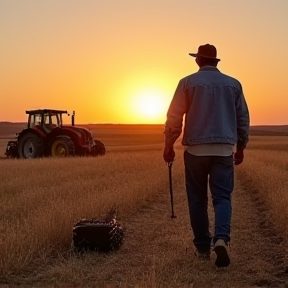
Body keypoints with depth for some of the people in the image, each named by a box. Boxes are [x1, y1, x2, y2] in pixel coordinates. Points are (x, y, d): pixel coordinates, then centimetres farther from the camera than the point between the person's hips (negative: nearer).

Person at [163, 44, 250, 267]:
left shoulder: (188, 82, 1)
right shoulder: (233, 84, 9)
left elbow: (174, 117, -3)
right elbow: (243, 118, 11)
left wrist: (169, 146, 6)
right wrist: (241, 147, 20)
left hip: (196, 149, -1)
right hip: (224, 149, 2)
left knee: (197, 199, 9)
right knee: (222, 197, 2)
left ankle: (203, 247, 14)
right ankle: (221, 238, -21)